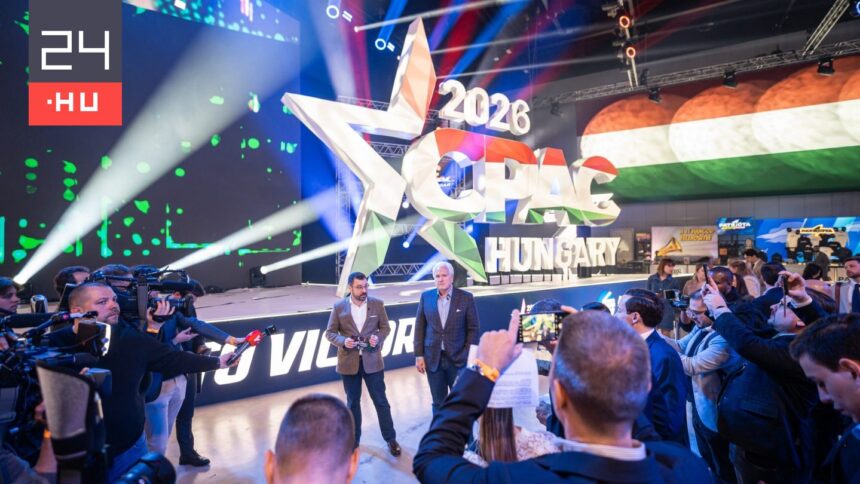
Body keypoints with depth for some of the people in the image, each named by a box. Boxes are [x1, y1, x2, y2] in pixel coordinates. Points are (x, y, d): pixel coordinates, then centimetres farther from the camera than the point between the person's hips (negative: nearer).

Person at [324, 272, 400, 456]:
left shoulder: (377, 304, -3)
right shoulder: (339, 307, -5)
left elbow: (385, 327, 5)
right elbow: (330, 332, 0)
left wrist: (378, 338, -16)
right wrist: (343, 341, -20)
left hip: (372, 361, 0)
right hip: (349, 362, 0)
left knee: (381, 401, 7)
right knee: (353, 403, 15)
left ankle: (391, 439, 21)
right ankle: (354, 439, 31)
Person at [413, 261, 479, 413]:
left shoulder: (466, 298, -4)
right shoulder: (426, 297, 2)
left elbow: (473, 328, -2)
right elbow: (420, 327, 4)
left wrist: (469, 356, -6)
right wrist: (419, 355, 0)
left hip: (458, 358, -1)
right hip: (433, 358, 2)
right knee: (438, 402, 11)